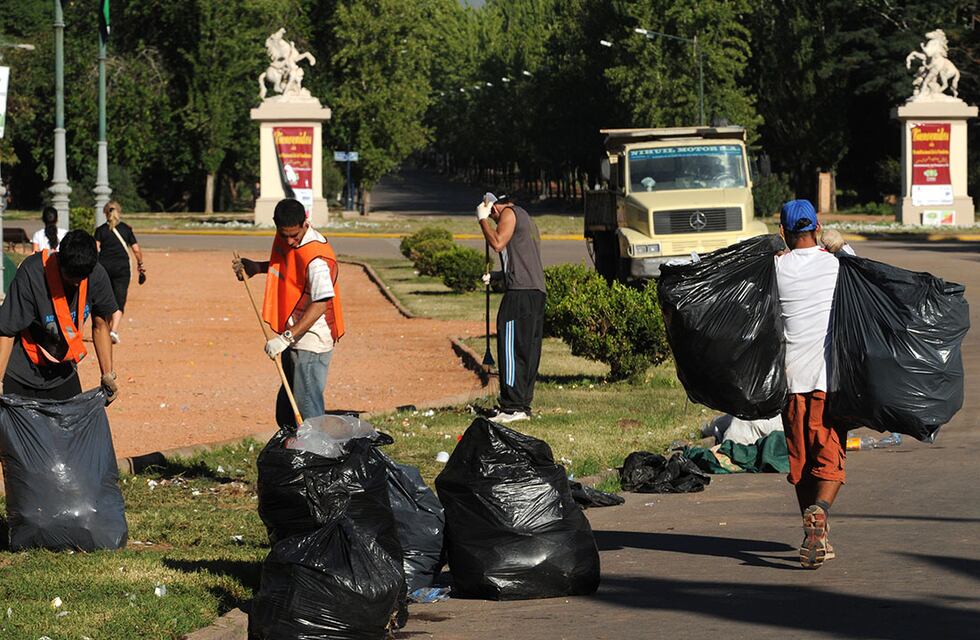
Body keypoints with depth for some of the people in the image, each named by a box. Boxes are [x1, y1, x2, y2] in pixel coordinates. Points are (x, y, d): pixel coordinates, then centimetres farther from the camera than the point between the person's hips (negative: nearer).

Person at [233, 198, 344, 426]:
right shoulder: (284, 240, 5)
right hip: (293, 339, 10)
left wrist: (286, 337, -34)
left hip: (311, 341, -10)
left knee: (307, 407, -11)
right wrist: (255, 267, 10)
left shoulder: (316, 257, -24)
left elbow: (320, 304, -30)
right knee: (285, 412, 17)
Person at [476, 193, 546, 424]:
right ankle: (524, 404, 12)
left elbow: (498, 243, -14)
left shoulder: (509, 213, 0)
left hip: (520, 292, -10)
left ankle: (513, 407, -14)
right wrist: (497, 275, 29)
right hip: (537, 292, 10)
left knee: (511, 348, -10)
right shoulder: (526, 220, 29)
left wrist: (482, 219, -2)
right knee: (529, 351, 10)